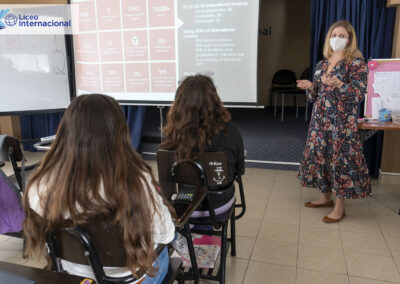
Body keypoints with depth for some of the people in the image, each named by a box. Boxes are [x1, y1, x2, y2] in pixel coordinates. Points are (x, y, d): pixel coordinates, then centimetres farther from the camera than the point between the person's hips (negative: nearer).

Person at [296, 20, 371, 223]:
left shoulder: (356, 63, -5)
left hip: (342, 122, -6)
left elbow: (359, 94, -14)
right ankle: (325, 197, 27)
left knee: (340, 159, -4)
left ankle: (339, 208, 9)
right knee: (318, 156, 10)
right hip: (320, 119, 7)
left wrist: (338, 84, -28)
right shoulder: (321, 64, 12)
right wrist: (310, 86, -5)